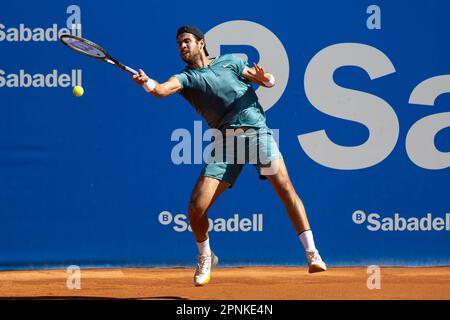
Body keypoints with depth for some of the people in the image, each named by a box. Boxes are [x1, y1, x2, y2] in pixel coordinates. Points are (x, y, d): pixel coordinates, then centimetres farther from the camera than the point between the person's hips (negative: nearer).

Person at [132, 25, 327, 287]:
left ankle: (313, 255, -17)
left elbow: (269, 82, 17)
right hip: (226, 141, 1)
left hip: (257, 131, -1)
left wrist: (265, 78, -7)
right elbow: (162, 90, -8)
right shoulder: (186, 78, 14)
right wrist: (147, 83, -30)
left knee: (284, 187, -19)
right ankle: (205, 258, 20)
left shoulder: (230, 62, 17)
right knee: (197, 207, -8)